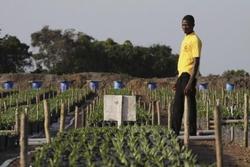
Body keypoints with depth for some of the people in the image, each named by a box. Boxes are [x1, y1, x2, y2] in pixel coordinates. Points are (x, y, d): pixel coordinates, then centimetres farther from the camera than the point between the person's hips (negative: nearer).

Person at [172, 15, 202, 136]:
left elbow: (196, 62, -17)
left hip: (188, 76, -10)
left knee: (190, 105, -6)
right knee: (177, 105, 10)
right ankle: (175, 132, 15)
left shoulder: (195, 40, -10)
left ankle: (192, 133, -3)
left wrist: (190, 82, -23)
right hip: (182, 75, 10)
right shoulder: (185, 39, 18)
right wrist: (178, 80, 23)